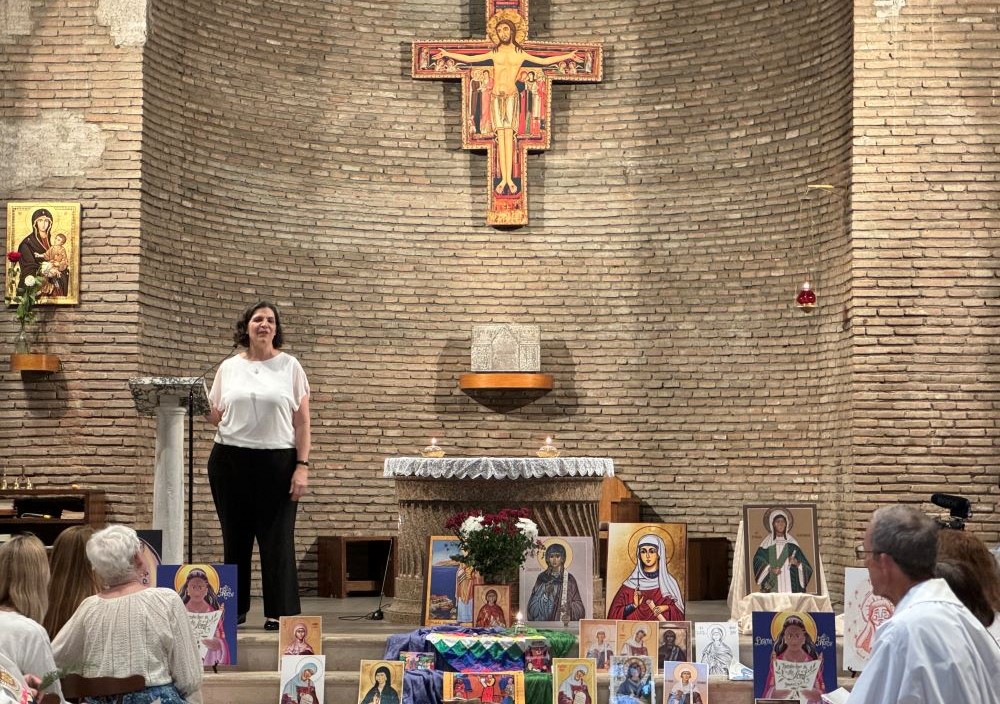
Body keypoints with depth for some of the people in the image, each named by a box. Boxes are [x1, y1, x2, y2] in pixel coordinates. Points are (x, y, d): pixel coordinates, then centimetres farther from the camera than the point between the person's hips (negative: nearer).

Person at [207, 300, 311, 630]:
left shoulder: (290, 367, 5)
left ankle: (280, 612, 3)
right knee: (235, 537, 7)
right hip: (230, 460, 2)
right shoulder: (228, 368, 11)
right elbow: (214, 416, 13)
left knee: (277, 538, -3)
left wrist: (302, 466, -6)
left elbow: (302, 422, 2)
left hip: (277, 462, -2)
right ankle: (233, 609, 15)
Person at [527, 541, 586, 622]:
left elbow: (578, 605, 1)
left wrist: (569, 608, -19)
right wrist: (545, 593, -13)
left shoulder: (569, 579, 3)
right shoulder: (542, 578, 7)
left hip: (564, 621, -1)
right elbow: (533, 604, 3)